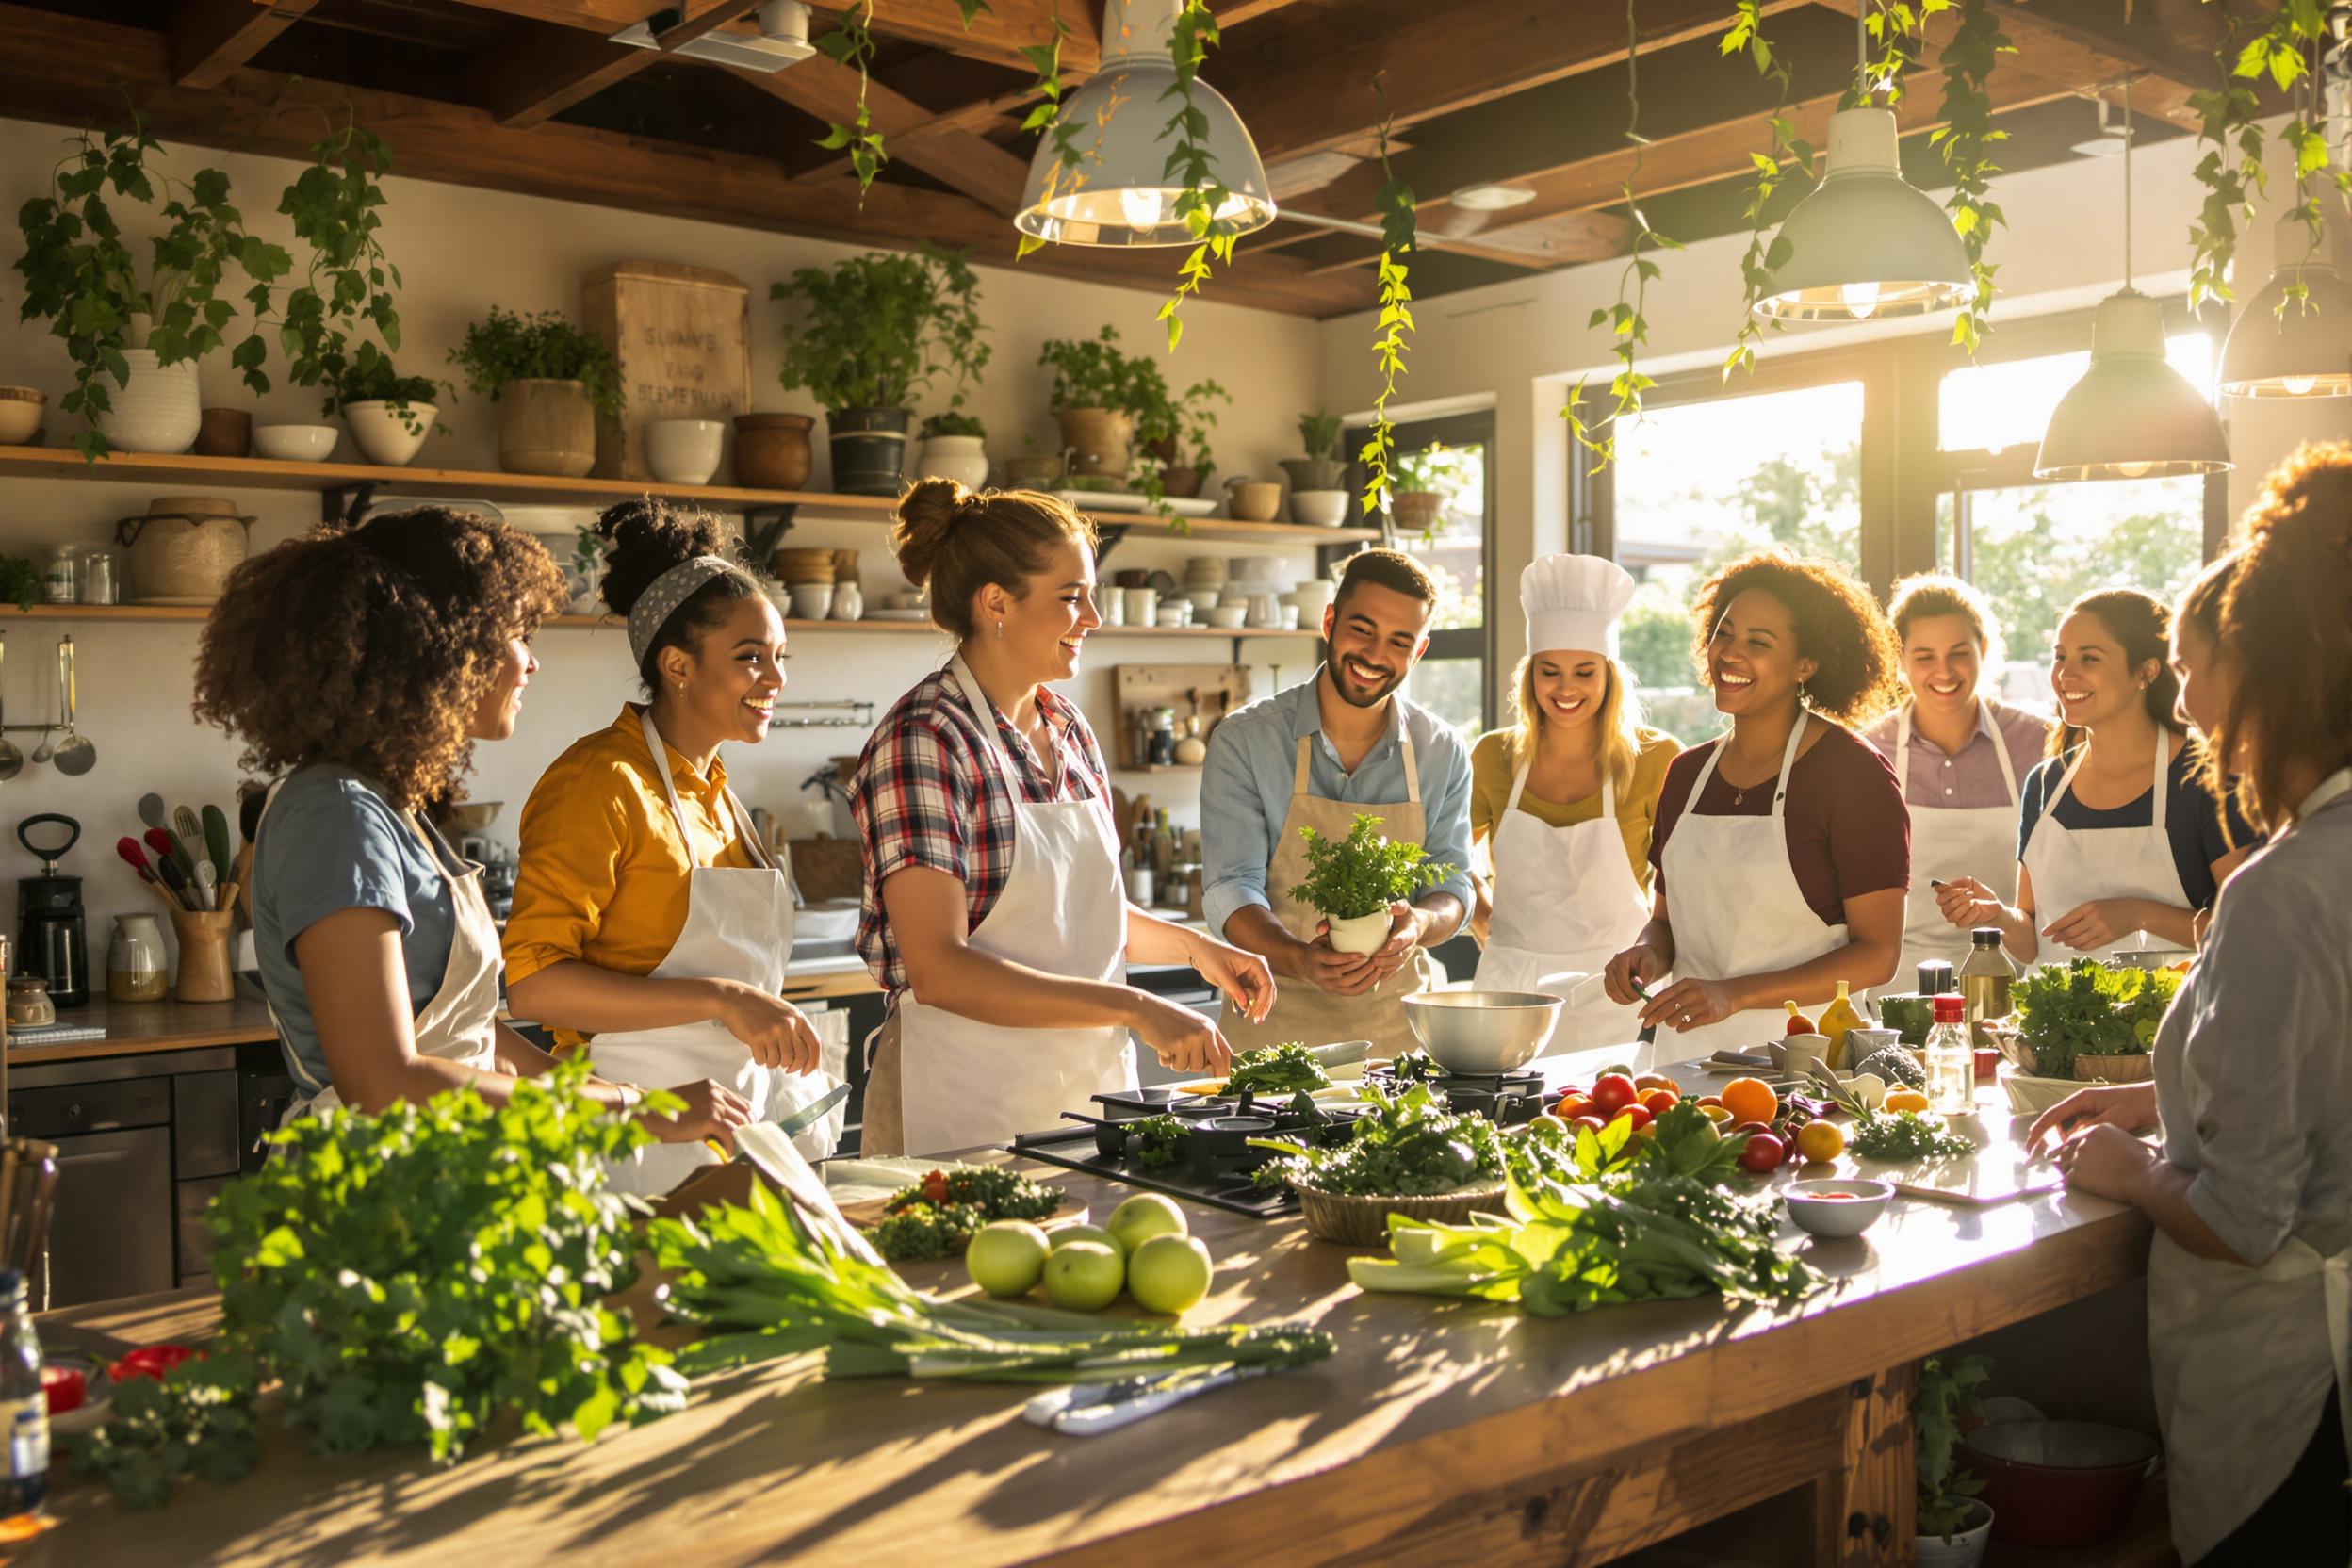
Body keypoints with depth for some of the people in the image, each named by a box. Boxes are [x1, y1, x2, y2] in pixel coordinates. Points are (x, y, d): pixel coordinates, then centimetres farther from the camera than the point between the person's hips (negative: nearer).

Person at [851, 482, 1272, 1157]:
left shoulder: (1068, 728, 8)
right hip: (967, 1108, -7)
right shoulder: (924, 740, -16)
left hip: (1089, 1087, 7)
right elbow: (938, 969, -24)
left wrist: (1196, 947, 8)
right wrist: (1135, 1008, -26)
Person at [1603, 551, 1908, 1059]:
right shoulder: (1686, 774, 11)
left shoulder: (1853, 772, -5)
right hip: (1693, 1051, 4)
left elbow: (1877, 954, -8)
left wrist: (1734, 994, -18)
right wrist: (1648, 953, -2)